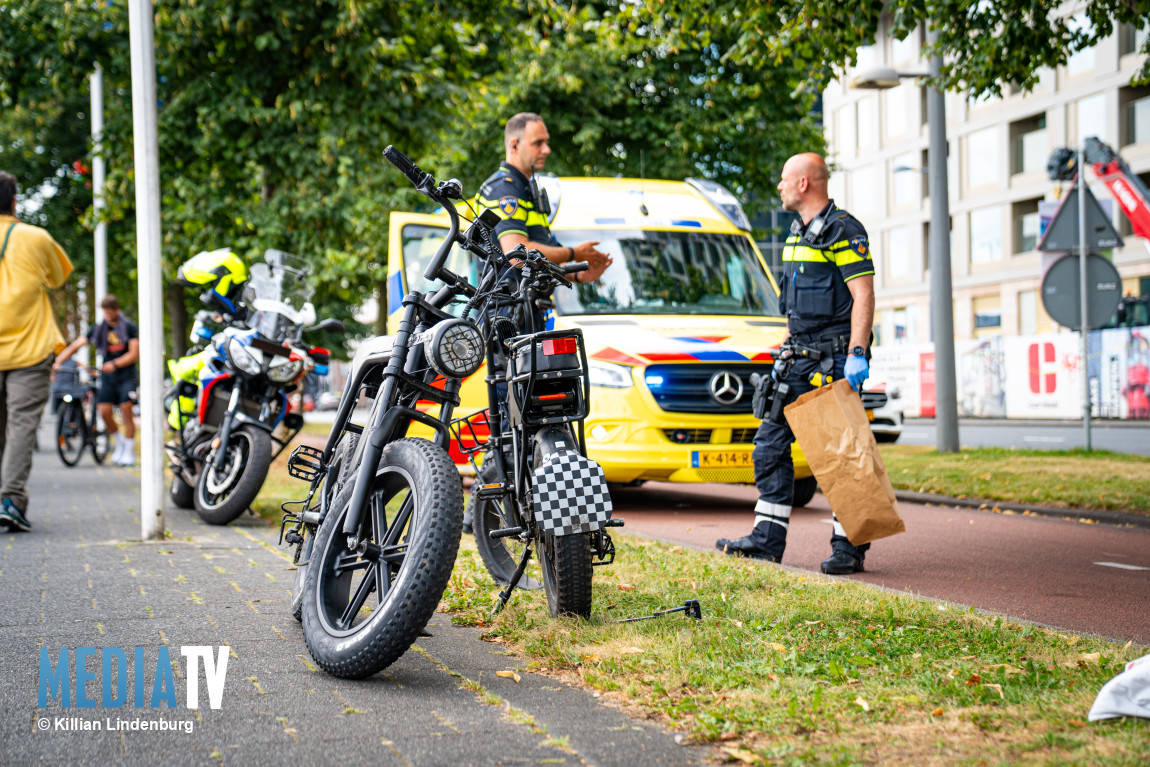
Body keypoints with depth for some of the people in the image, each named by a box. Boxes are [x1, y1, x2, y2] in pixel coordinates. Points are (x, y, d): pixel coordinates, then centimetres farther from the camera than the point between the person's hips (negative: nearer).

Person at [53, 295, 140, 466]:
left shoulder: (130, 328, 0)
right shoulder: (98, 329, 9)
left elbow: (134, 354, -7)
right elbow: (75, 345, 4)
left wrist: (114, 364, -20)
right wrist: (57, 362, -9)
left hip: (126, 375, -3)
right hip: (107, 376, 3)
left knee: (126, 410, -12)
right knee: (104, 411, -9)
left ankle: (129, 452, -2)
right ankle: (119, 443, 16)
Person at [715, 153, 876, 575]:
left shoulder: (843, 230, -10)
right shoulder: (798, 232, 18)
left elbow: (863, 295, -16)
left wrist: (857, 354, -24)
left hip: (834, 359, -9)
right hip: (799, 357, 9)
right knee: (770, 445, 8)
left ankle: (849, 545, 1)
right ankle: (768, 538, 13)